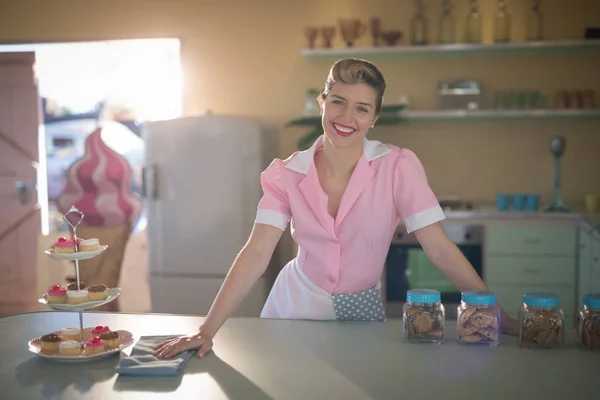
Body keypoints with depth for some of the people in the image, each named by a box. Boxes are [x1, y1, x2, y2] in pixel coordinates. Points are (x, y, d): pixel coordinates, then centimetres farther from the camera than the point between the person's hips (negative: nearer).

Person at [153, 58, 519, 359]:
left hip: (360, 310, -1)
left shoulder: (399, 166, -15)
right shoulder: (286, 174, -10)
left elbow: (440, 248, -16)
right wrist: (207, 331, -23)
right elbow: (256, 254, -16)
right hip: (296, 306, 2)